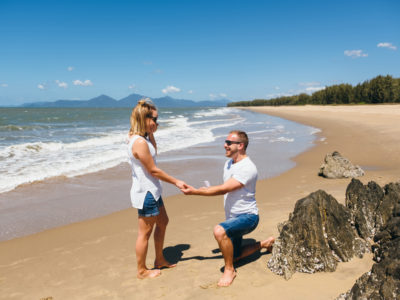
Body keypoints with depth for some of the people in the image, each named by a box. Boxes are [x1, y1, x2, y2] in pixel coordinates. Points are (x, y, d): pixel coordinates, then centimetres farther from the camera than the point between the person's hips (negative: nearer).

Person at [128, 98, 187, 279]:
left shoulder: (143, 138, 6)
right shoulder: (139, 142, -24)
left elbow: (153, 154, 22)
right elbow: (153, 170, -20)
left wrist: (151, 133, 7)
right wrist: (176, 182, -11)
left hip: (152, 191, 11)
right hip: (145, 193, -11)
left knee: (162, 222, 22)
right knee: (145, 232, 3)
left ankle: (159, 260, 38)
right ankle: (142, 270, 20)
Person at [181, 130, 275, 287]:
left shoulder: (247, 168, -24)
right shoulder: (229, 163, 5)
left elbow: (223, 189, -29)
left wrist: (195, 191, -27)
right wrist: (205, 190, 1)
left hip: (247, 216, -9)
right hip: (233, 217, 9)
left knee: (219, 230, -36)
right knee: (234, 256, 19)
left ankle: (229, 270, -14)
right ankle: (266, 243, 38)